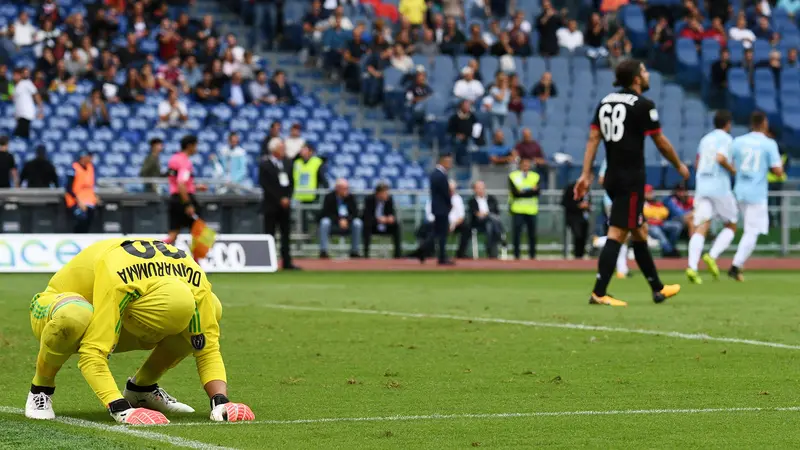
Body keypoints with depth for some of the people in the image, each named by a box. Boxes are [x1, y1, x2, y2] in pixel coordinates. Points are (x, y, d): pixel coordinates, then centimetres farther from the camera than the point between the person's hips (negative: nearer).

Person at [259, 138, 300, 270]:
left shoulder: (287, 163, 11)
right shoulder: (264, 165, -7)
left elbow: (291, 182, 13)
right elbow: (266, 185, -12)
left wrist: (288, 198, -2)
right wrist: (280, 199, -14)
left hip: (285, 204, 5)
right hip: (271, 205, -5)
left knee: (286, 234, 5)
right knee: (269, 234, -2)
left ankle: (287, 262, 7)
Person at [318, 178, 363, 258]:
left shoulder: (350, 197, -4)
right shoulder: (329, 197, -10)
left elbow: (355, 213, -8)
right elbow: (326, 213, -15)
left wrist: (346, 220, -27)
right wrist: (339, 220, -28)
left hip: (347, 223, 2)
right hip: (333, 223, -2)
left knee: (357, 222, -27)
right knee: (325, 222, -34)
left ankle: (354, 252, -18)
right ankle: (323, 251, -33)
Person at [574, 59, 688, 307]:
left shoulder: (605, 102, 10)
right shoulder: (643, 105, -10)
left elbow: (593, 138, 5)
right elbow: (661, 142, -4)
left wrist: (586, 174, 4)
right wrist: (680, 166, 11)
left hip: (613, 176, 8)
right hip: (631, 178, -8)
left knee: (639, 231, 17)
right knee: (617, 233, -9)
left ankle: (657, 289, 27)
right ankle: (599, 293, -14)